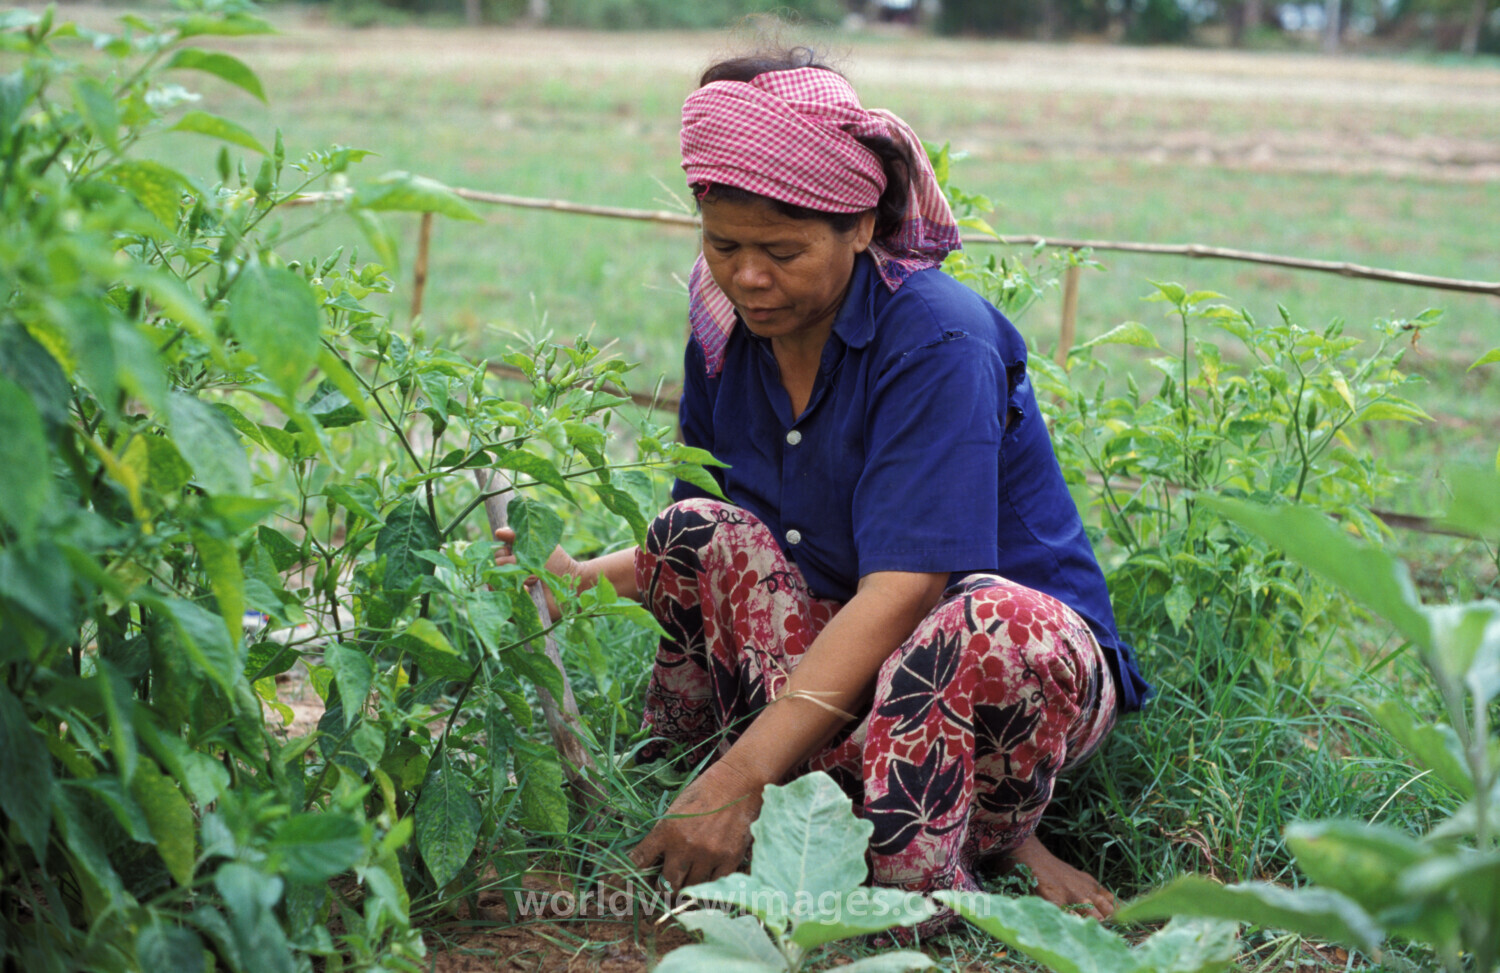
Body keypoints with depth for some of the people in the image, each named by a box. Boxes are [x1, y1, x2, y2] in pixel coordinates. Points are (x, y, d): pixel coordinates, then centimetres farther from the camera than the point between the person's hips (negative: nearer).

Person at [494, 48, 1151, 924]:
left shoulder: (937, 340, -20)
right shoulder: (728, 332, 0)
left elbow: (900, 592, -29)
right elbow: (698, 546, 13)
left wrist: (741, 777, -36)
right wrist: (584, 580, -8)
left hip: (1024, 660, -6)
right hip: (835, 656, 6)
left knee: (995, 621, -40)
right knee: (702, 527, -17)